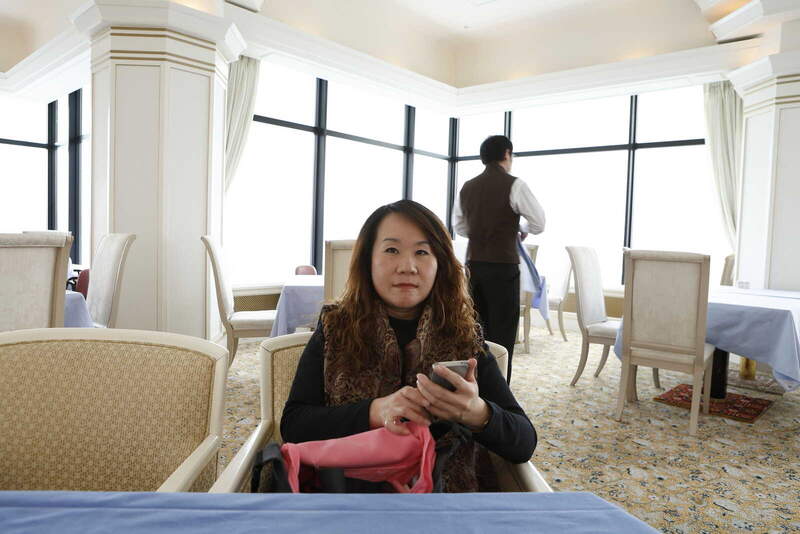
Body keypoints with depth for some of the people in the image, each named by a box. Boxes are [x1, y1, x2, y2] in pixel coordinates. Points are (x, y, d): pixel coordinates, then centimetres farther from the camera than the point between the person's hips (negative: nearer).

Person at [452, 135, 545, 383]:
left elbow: (459, 226, 15)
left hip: (473, 264, 6)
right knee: (502, 333, 1)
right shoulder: (514, 185, -9)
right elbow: (539, 224, -5)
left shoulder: (467, 187, 7)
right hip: (503, 266, -6)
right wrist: (522, 230, 14)